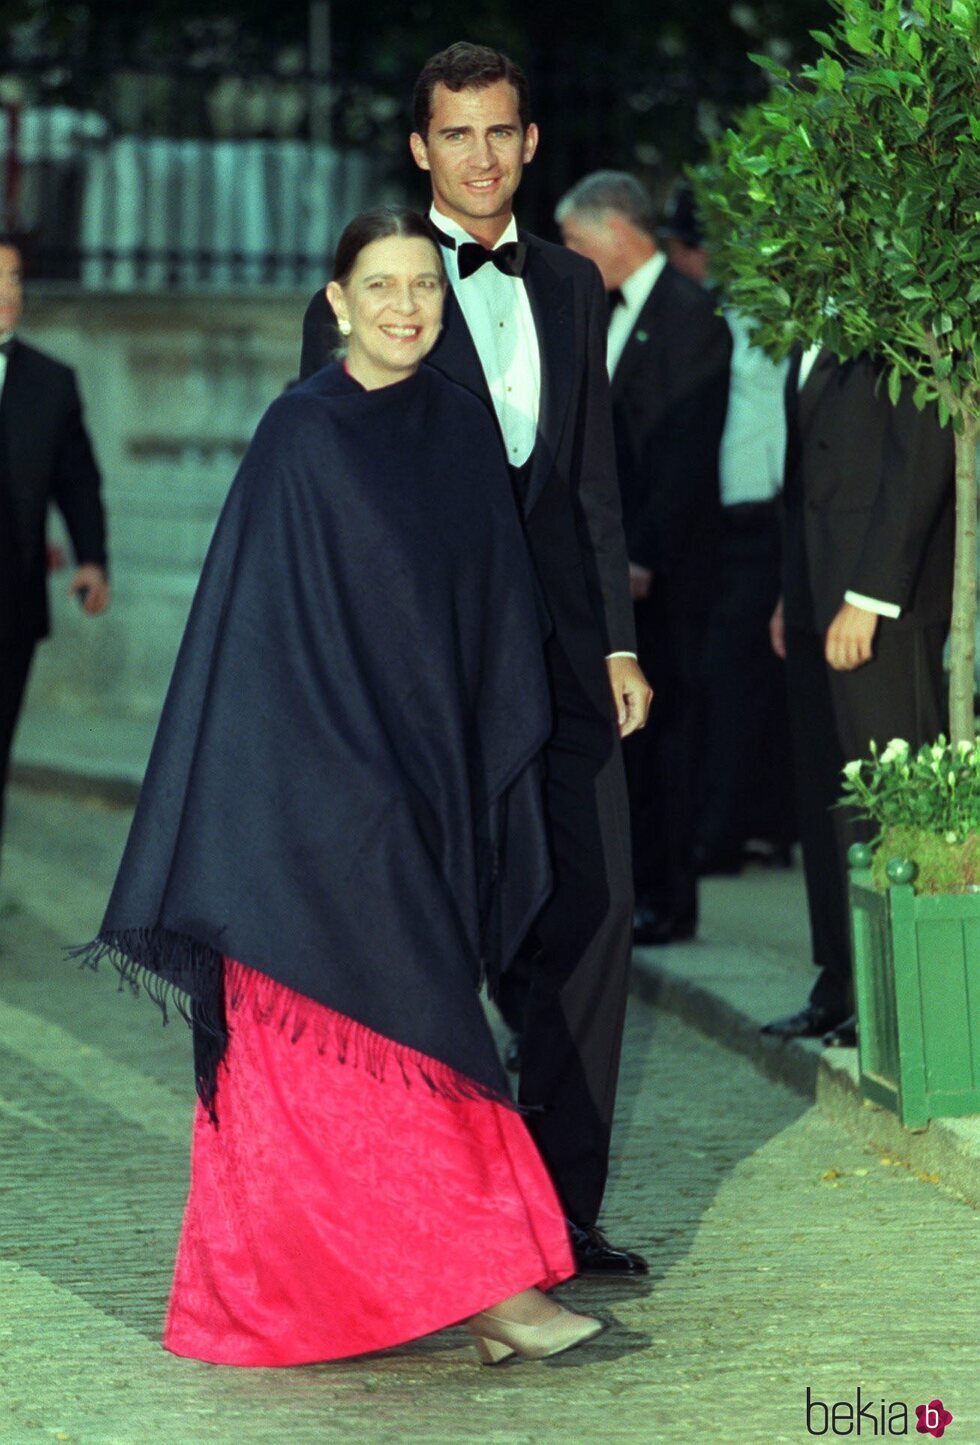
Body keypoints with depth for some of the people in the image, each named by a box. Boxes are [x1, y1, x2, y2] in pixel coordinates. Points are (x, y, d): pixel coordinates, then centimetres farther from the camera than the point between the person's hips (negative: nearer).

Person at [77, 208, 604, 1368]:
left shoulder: (461, 429, 8)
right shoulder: (300, 435, -8)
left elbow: (495, 609, 12)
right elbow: (255, 618, -8)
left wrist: (490, 779, 8)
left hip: (429, 778, 6)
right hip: (327, 778, -6)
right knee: (397, 1023, -8)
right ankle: (485, 1282, -8)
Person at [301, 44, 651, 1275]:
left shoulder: (572, 288, 14)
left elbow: (593, 479, 17)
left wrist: (617, 640, 10)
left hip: (561, 652, 4)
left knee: (596, 907, -1)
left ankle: (564, 1203, 9)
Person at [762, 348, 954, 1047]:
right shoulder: (817, 338, 16)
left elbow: (921, 461, -17)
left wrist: (868, 596, -20)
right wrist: (791, 591, 15)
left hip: (885, 598, -9)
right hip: (818, 597, 9)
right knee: (825, 792, 9)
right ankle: (843, 987, 14)